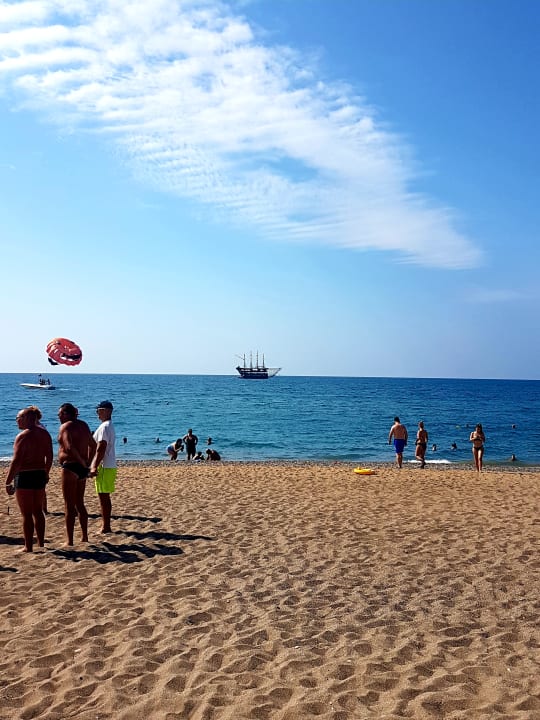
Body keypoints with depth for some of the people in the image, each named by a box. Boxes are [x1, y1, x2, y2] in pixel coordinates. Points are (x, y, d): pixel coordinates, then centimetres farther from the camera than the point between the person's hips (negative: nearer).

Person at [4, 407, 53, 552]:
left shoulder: (23, 436, -16)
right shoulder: (44, 434, 7)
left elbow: (16, 461, -20)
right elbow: (49, 457, 13)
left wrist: (8, 481, -16)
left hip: (24, 476, -7)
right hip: (40, 475, 7)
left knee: (26, 514, 1)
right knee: (38, 511, 18)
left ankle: (28, 547, 6)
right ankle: (41, 544, 24)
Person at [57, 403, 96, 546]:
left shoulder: (66, 427, -12)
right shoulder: (84, 425, 14)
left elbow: (69, 447, -27)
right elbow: (93, 445, 22)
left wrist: (82, 461, -16)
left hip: (70, 467, -8)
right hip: (82, 469, 8)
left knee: (69, 506, -2)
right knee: (80, 503, 18)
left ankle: (69, 541, 1)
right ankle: (84, 537, 24)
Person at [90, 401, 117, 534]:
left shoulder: (104, 427, -14)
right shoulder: (109, 426, 18)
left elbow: (101, 449, -20)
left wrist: (94, 467, -20)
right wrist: (94, 466, 22)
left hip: (104, 467, -10)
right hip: (109, 466, 10)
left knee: (103, 497, -6)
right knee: (105, 497, 14)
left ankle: (105, 527, -3)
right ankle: (106, 526, 19)